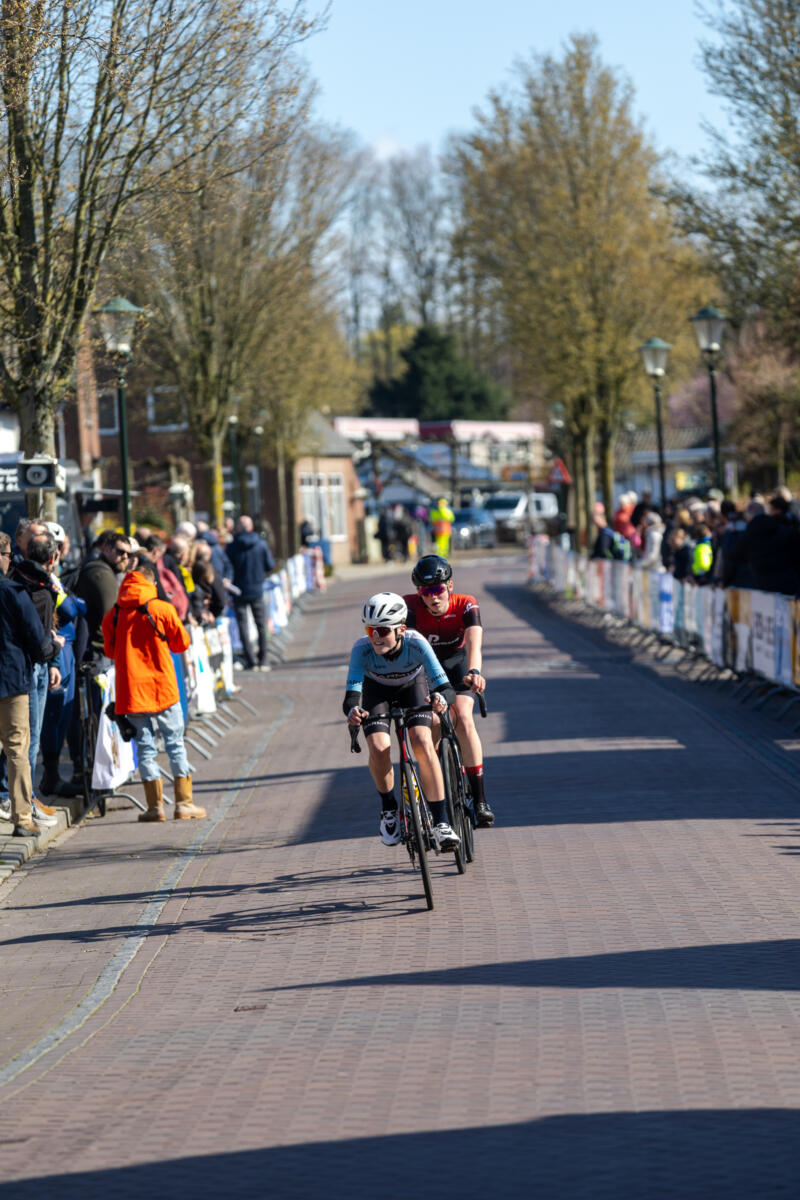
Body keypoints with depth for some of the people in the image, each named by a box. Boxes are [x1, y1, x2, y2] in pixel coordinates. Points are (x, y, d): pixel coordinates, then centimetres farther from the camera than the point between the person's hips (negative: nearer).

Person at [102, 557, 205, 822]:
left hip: (130, 689, 2)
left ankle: (155, 805, 4)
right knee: (175, 743, 6)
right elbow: (182, 642, 3)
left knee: (145, 746, 7)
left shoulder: (113, 615, 1)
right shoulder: (162, 609, -7)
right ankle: (184, 803, 5)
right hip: (162, 688, -2)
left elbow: (110, 650, 12)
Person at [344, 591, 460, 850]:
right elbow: (352, 694, -41)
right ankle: (389, 809, 5)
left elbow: (446, 688, -42)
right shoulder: (362, 649, -34)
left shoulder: (415, 644, -37)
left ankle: (440, 822, -16)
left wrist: (441, 699, -66)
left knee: (422, 743, -23)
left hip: (413, 686, -1)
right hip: (377, 690, 1)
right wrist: (352, 711, -64)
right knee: (379, 748, -22)